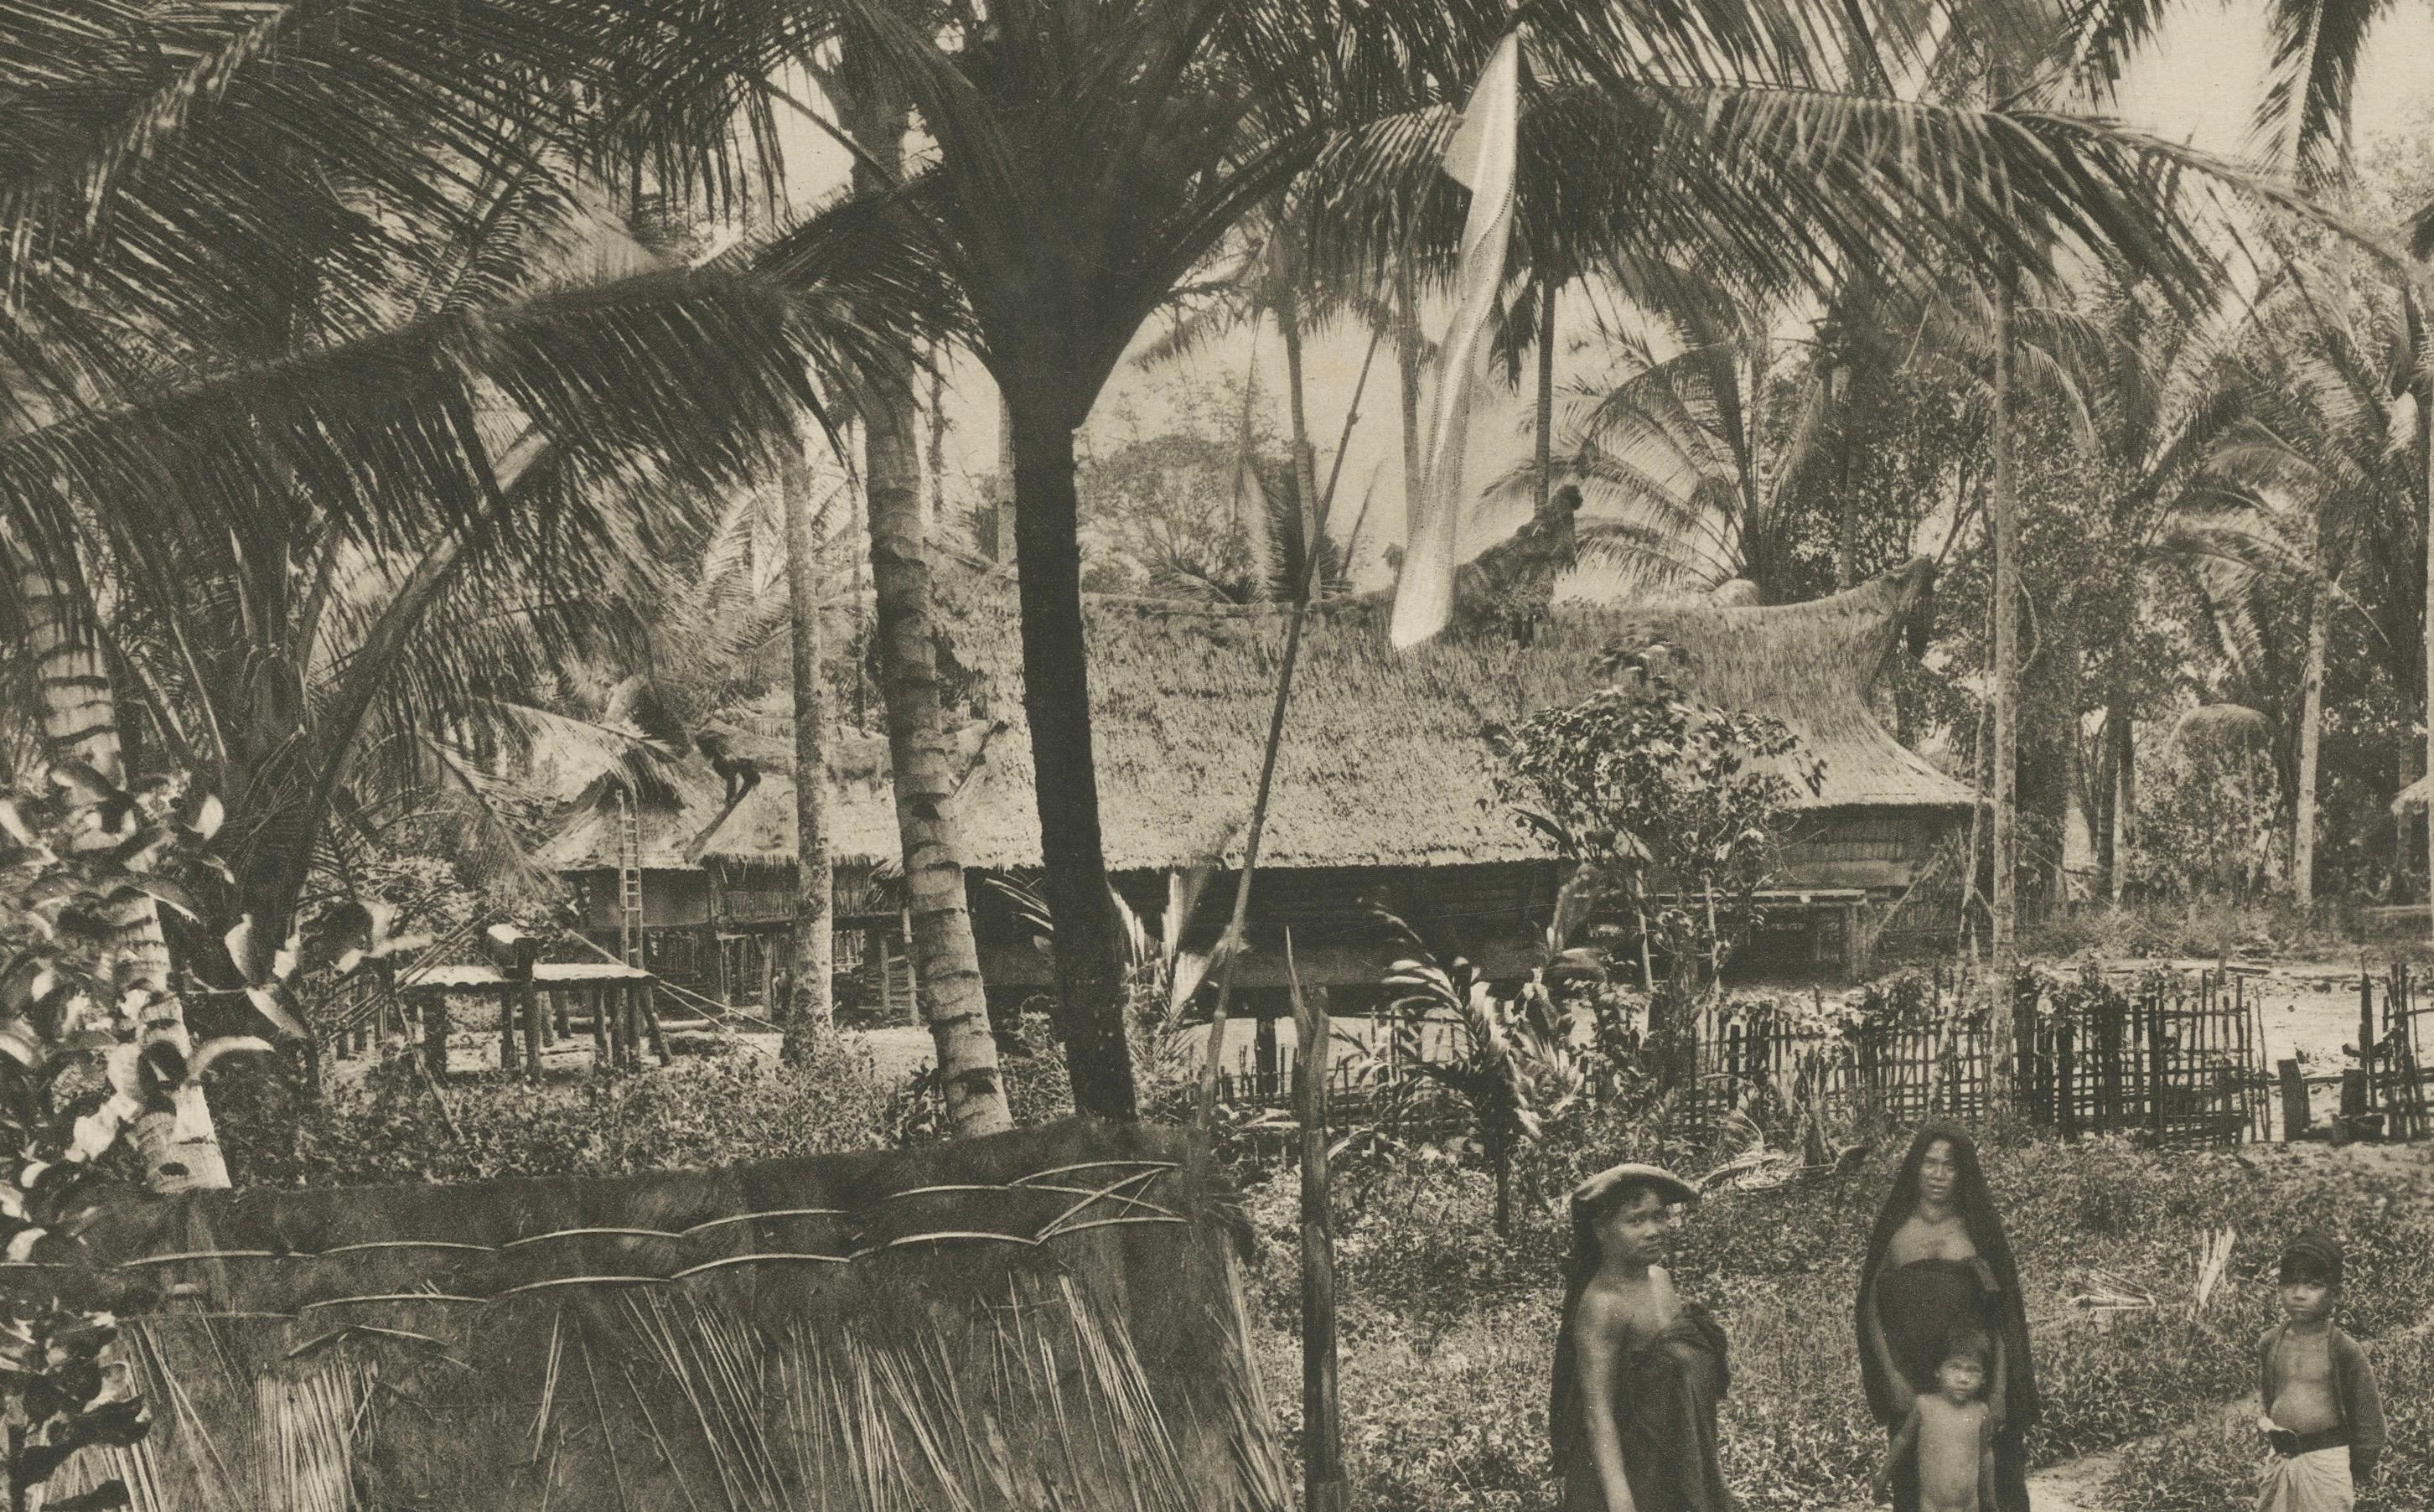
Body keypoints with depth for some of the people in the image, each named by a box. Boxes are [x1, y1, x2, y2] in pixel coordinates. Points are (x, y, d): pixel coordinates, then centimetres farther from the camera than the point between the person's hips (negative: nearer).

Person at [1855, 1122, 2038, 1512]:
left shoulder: (1979, 1229, 4)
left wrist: (1999, 1391, -7)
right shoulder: (1894, 1230, 4)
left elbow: (2001, 1318, 2)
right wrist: (1893, 1380, -5)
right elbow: (1872, 1311, 5)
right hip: (1911, 1388, 1)